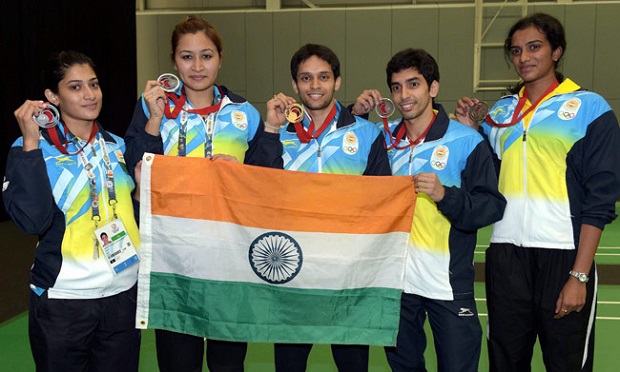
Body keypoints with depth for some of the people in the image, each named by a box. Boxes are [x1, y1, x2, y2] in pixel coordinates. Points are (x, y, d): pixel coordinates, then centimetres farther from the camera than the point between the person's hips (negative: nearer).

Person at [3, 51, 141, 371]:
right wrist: (31, 144, -22)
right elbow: (32, 220, -21)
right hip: (62, 298, -4)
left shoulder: (118, 146, 8)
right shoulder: (31, 148, -6)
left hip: (123, 292, 4)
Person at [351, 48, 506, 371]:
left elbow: (493, 207, -12)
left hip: (448, 285, -4)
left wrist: (445, 194, -28)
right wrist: (355, 114, -3)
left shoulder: (466, 141, -10)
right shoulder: (383, 135, 3)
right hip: (395, 280, 4)